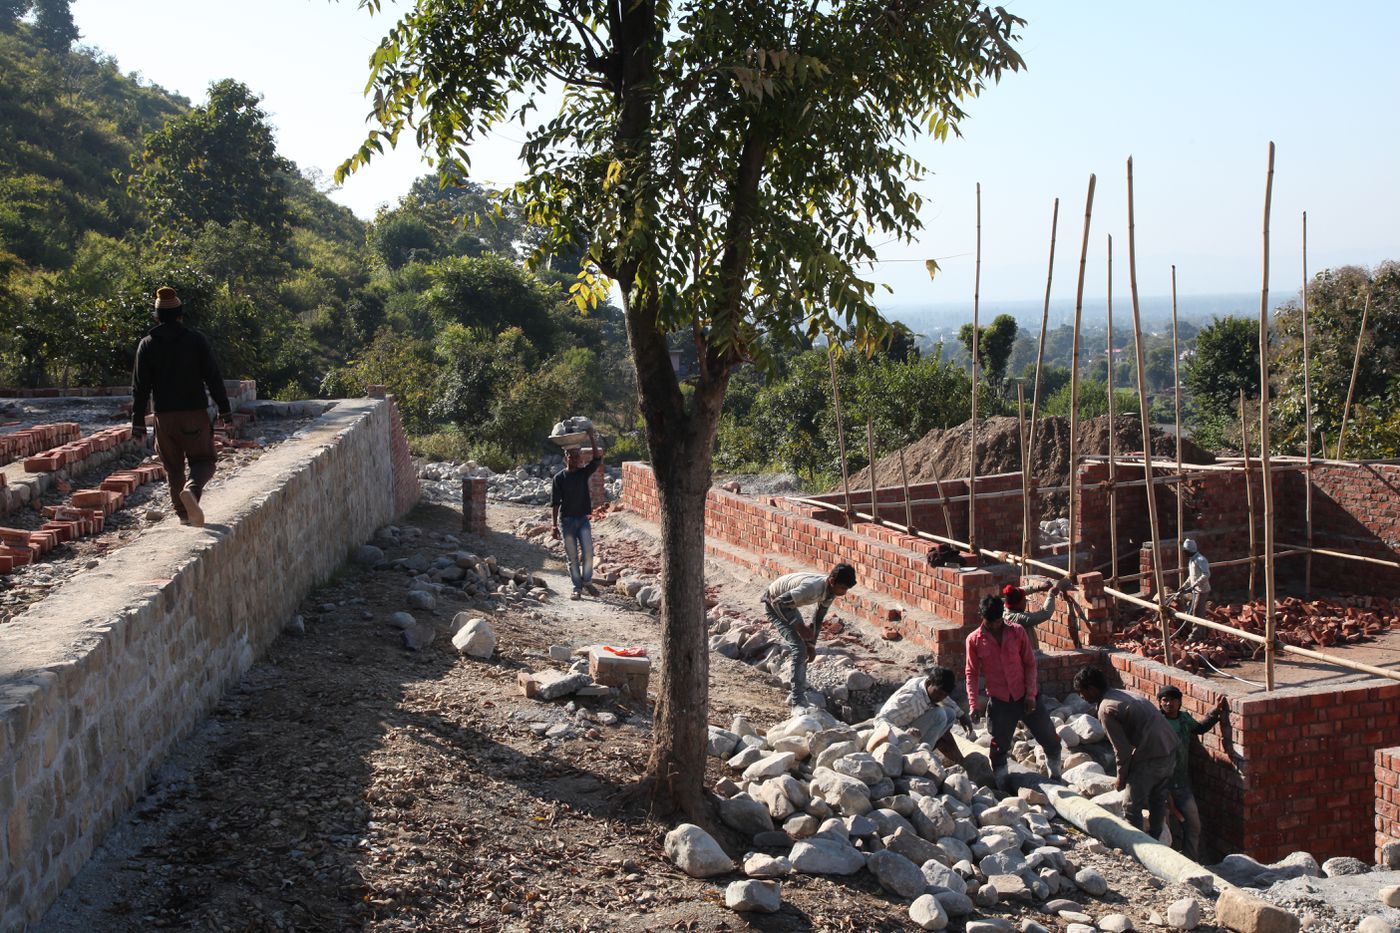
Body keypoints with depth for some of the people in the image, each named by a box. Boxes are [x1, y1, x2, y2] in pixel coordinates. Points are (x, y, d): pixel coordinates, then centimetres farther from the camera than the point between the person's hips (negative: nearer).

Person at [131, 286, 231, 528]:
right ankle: (191, 489, -27)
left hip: (164, 416, 2)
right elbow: (213, 377, -3)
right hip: (195, 413, -2)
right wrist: (224, 408, 4)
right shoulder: (196, 340, -2)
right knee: (203, 460, 4)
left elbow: (140, 387, 1)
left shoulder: (147, 344, 3)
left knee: (173, 467, 14)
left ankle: (183, 512, 15)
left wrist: (138, 420, 4)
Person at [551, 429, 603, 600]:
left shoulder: (584, 472, 3)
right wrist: (555, 525, -3)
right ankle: (577, 588, 13)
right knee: (572, 558, 3)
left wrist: (592, 439, -21)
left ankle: (587, 581, 15)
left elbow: (597, 459, -13)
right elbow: (555, 503, 0)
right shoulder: (559, 478, -2)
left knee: (587, 553, -7)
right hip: (566, 520, -1)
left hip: (583, 519, 1)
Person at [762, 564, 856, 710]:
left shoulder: (830, 592, -12)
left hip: (788, 604, 9)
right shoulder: (812, 588, -38)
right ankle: (798, 701, -17)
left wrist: (811, 643, 1)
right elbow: (778, 602, -36)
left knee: (803, 648, 11)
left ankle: (795, 694, 23)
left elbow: (818, 617, 3)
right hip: (774, 604, -9)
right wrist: (799, 626, -31)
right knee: (799, 648, -18)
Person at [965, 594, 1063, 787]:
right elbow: (972, 673, 1)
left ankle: (1056, 777, 29)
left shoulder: (1017, 632, -3)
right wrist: (973, 704, -8)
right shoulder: (974, 640, -4)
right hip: (999, 701, -1)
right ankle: (1001, 785, 16)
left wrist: (1030, 694, -8)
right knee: (999, 746, 2)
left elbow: (1030, 664, 0)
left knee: (1051, 739, 7)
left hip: (1025, 697, 1)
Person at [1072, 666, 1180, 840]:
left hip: (1150, 756, -9)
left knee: (1132, 806, 5)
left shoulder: (1106, 710, -12)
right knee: (1158, 799, 22)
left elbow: (1122, 749, -14)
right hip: (1170, 748, 9)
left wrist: (1121, 777, 2)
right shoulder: (1121, 694, 15)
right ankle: (1154, 840, 33)